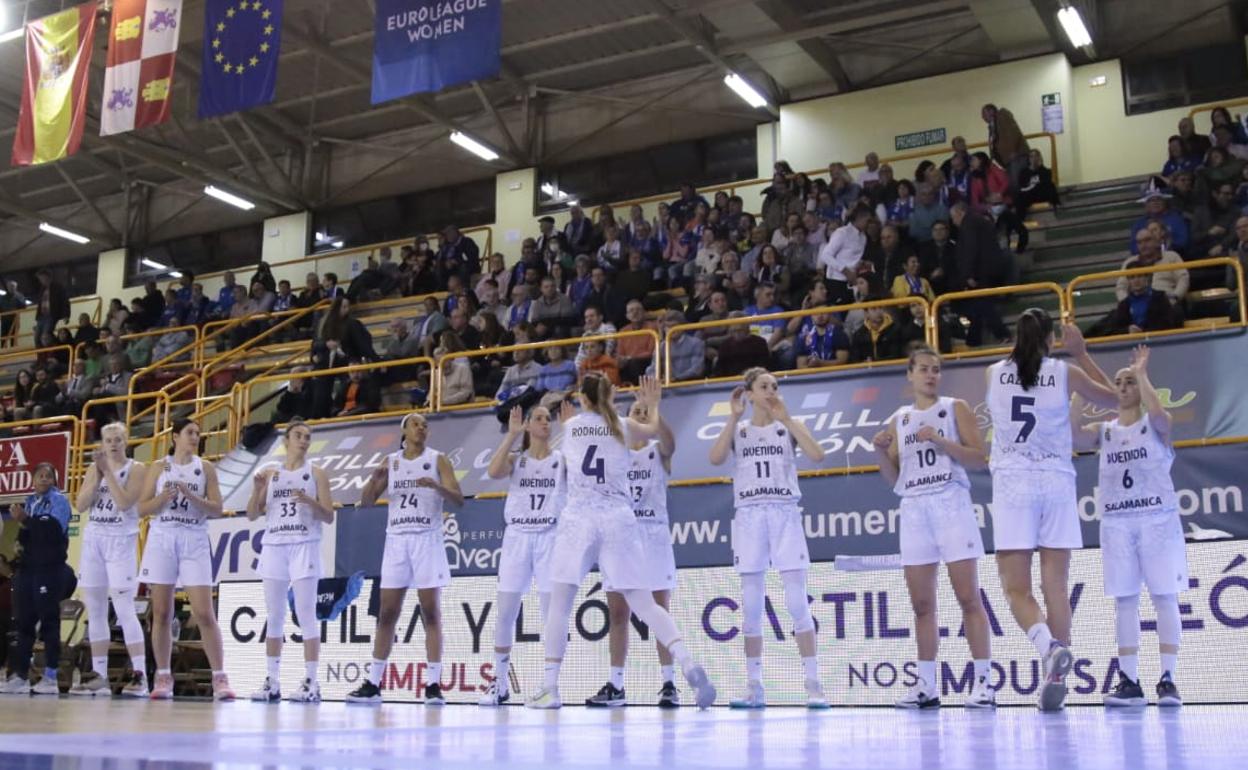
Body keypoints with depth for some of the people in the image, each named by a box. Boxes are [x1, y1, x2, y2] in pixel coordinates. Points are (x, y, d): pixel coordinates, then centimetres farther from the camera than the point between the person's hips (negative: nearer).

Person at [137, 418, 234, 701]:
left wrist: (192, 496, -13)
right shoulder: (158, 467, 9)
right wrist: (163, 497, -12)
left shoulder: (205, 468, 8)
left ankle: (219, 677, -7)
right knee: (161, 613, 2)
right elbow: (142, 509, 5)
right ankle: (163, 677, 11)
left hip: (195, 542, -1)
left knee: (204, 614, -8)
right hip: (162, 539, 1)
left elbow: (217, 509, 1)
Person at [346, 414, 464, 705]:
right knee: (387, 613, 3)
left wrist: (437, 486, -25)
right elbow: (366, 501, 9)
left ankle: (434, 684, -4)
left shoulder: (437, 460, 3)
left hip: (427, 539, -3)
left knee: (431, 612, -5)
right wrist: (374, 478, -11)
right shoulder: (390, 462, 13)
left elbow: (459, 500, -5)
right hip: (396, 540, 3)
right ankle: (373, 683, 8)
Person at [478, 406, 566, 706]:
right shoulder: (515, 459, 9)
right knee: (505, 612, 0)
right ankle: (500, 683, 10)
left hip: (550, 538, -1)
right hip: (517, 537, 1)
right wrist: (511, 435, -10)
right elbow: (493, 472, -12)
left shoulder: (562, 459, 7)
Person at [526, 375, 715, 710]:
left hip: (578, 517, -1)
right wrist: (652, 404, 51)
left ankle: (549, 687, -1)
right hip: (617, 518, 1)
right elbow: (654, 430, 32)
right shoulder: (624, 426, 10)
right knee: (644, 604, 1)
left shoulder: (570, 426, 10)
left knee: (559, 604, 5)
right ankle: (688, 664, -16)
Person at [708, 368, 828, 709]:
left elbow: (817, 455, -9)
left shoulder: (788, 427, 9)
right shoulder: (738, 430, 12)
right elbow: (715, 458, -8)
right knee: (751, 605, 2)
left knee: (797, 601, -8)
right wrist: (734, 416, -6)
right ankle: (754, 687, 8)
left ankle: (813, 684, -6)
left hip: (784, 513, -1)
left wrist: (786, 418, -10)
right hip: (748, 515, 1)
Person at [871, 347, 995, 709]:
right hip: (913, 509, 4)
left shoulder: (955, 408, 6)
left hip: (951, 503, -4)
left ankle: (983, 681, -6)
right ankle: (927, 685, 8)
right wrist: (881, 451, -2)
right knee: (922, 604, 3)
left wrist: (940, 441, -14)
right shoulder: (899, 420, 17)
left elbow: (979, 457, -3)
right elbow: (893, 478, 16)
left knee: (969, 597, -8)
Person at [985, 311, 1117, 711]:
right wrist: (1081, 353, 23)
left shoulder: (994, 373, 5)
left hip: (1012, 482, -1)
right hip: (1056, 482, 1)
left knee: (1016, 588, -2)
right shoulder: (1065, 372, 2)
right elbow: (1113, 399, 19)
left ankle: (1049, 645, -29)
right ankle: (1056, 677, 2)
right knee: (1056, 586, 5)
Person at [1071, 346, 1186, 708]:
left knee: (1164, 597, -5)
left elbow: (1159, 413, -22)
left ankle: (1168, 679, -4)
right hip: (1116, 522, 3)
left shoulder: (1156, 425, 4)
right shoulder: (1104, 430, 12)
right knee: (1124, 601, 0)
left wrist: (1142, 374, -10)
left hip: (1157, 518, -3)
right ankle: (1129, 681, 1)